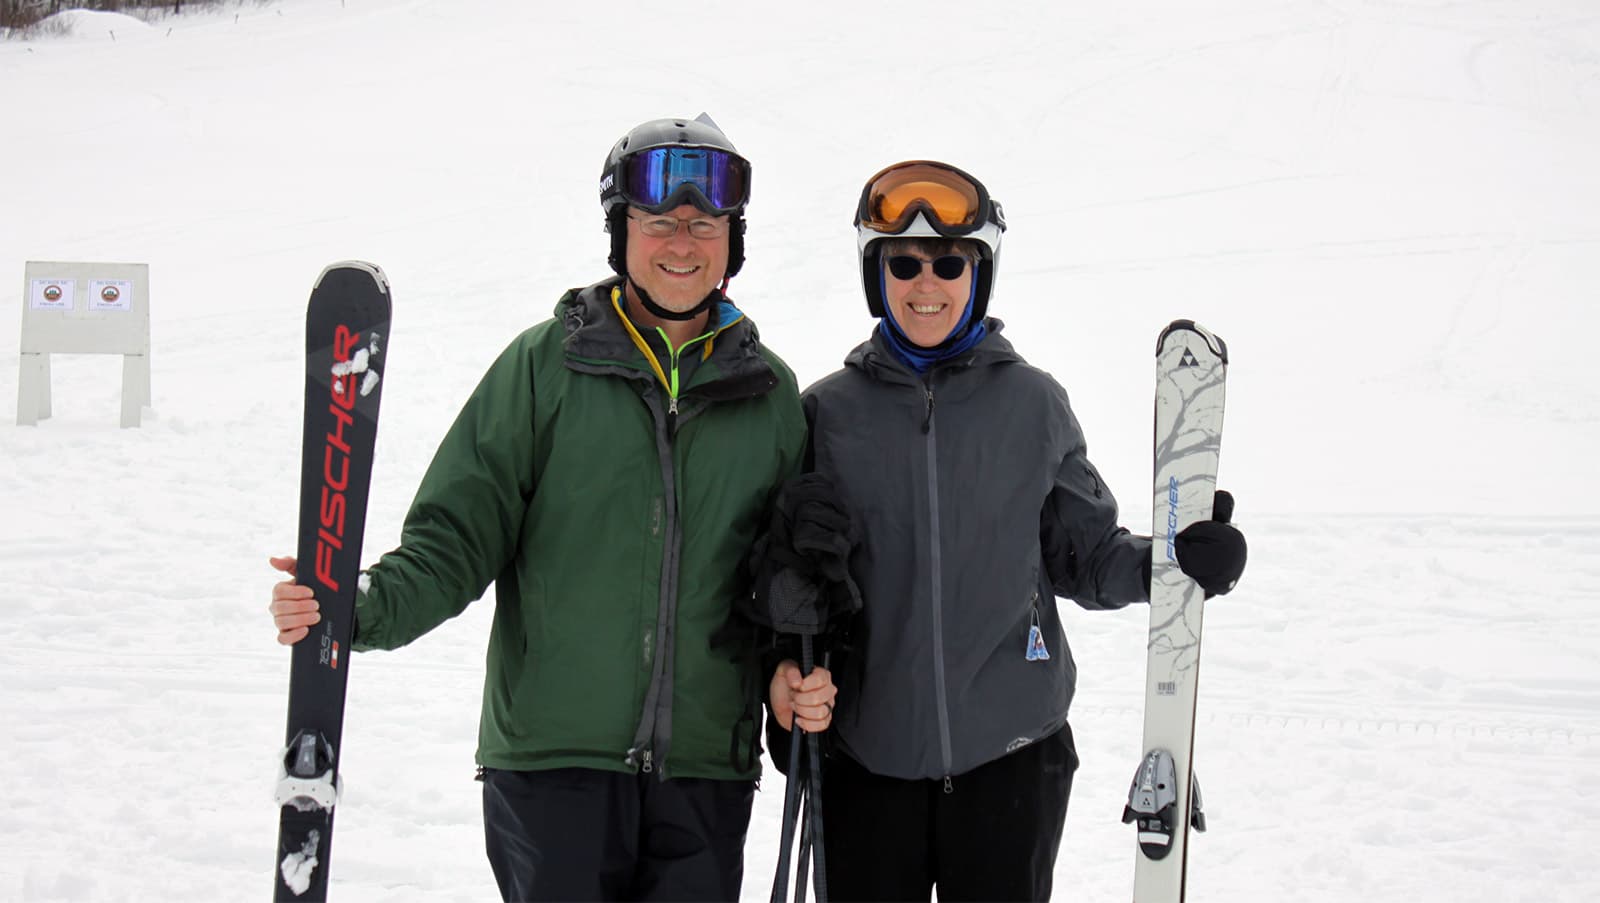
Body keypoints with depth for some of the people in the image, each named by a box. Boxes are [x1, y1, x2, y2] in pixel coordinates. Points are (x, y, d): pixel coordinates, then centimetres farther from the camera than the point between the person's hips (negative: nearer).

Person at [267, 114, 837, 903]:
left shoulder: (769, 393, 10)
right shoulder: (546, 365, 0)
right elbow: (460, 531, -2)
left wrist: (795, 671, 0)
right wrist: (366, 605, -19)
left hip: (707, 770, 3)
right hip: (554, 757, -3)